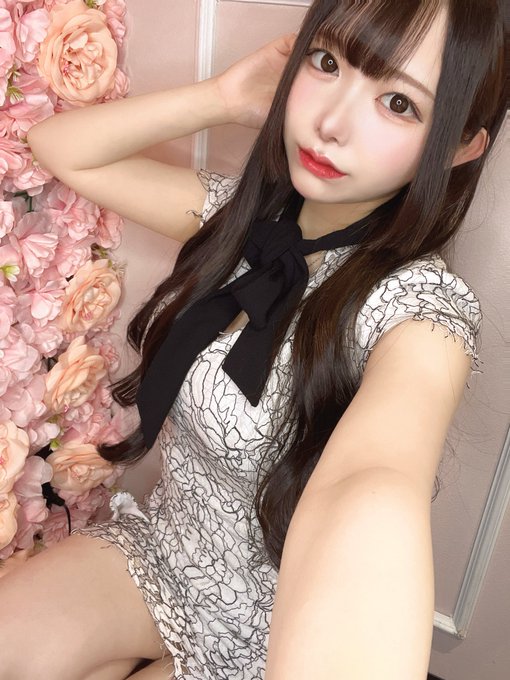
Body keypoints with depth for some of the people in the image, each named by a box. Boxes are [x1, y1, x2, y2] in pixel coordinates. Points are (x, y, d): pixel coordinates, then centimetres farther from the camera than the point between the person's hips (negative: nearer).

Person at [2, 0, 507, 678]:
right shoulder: (245, 209, -8)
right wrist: (221, 97, -14)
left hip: (283, 613, -3)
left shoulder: (420, 304, -26)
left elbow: (370, 497, -45)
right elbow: (59, 148, -2)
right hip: (162, 538, 4)